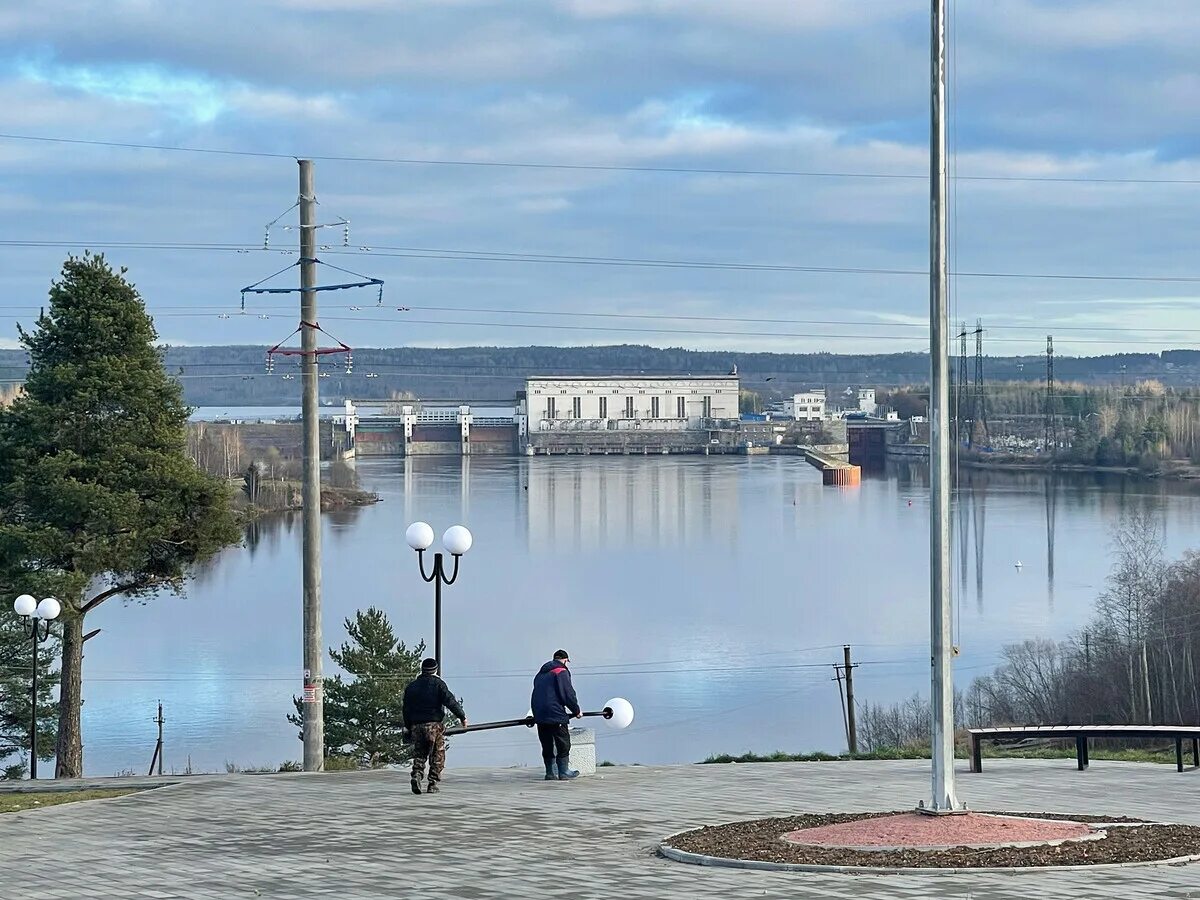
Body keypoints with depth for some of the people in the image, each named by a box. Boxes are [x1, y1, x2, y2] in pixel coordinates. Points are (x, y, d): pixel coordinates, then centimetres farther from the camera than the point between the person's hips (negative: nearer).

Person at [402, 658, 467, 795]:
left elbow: (407, 710, 14)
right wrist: (462, 716, -6)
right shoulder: (438, 684, -2)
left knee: (419, 754, 9)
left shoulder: (412, 686, 12)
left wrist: (409, 727, 21)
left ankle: (417, 775, -16)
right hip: (435, 724, -3)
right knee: (437, 756, 5)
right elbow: (450, 701, -11)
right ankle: (432, 784, 1)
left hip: (417, 726, 3)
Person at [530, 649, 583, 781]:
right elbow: (568, 693, -10)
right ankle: (563, 772, 2)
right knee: (563, 744, 1)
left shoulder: (541, 673, 21)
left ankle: (551, 772, 11)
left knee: (547, 745, 11)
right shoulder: (561, 671, -5)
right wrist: (576, 711, 1)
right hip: (556, 714, -7)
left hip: (539, 714, 7)